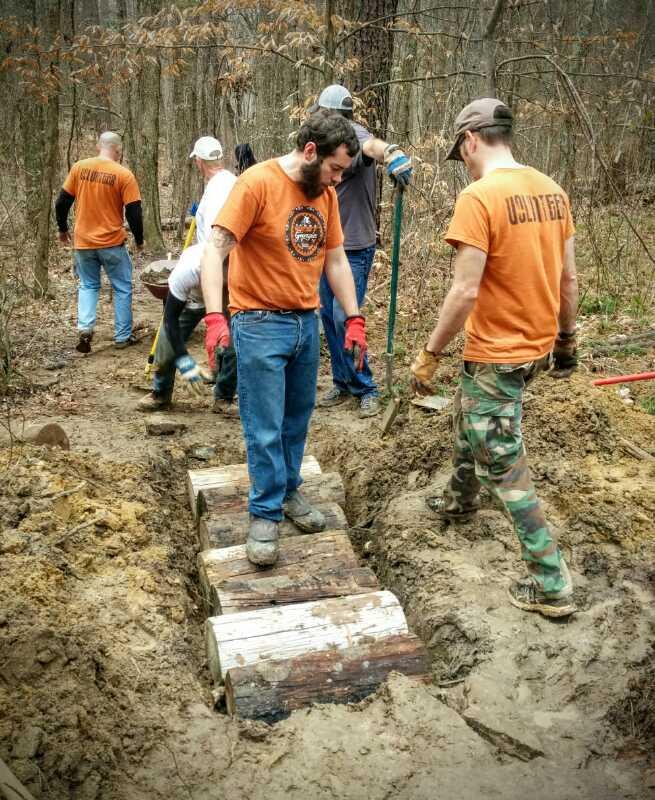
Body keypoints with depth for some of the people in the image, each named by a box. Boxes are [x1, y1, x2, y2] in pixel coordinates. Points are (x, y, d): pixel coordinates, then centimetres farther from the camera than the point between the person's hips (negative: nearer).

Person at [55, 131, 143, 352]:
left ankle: (85, 328, -1)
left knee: (88, 286, 18)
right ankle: (123, 336, 15)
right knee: (122, 288, 12)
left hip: (83, 242, 3)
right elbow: (134, 213, -9)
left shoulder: (79, 168, 0)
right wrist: (139, 240, 6)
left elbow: (61, 203, 4)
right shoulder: (124, 175, -10)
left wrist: (62, 229, 19)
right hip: (112, 243, -3)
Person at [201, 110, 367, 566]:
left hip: (307, 323, 6)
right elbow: (215, 250, -19)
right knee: (265, 428, 0)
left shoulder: (326, 194, 6)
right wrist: (215, 316, -31)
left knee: (298, 419, 15)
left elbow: (336, 260, 12)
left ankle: (289, 490, 33)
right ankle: (265, 513, 13)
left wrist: (354, 318, 6)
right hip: (260, 324, -6)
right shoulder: (257, 183, -15)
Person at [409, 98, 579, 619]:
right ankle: (459, 501, 53)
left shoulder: (478, 197, -19)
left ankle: (552, 585, 8)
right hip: (539, 345, 8)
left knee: (504, 468, 2)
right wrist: (567, 336, 21)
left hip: (497, 353, -8)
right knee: (470, 421, 30)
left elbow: (465, 292, -23)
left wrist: (430, 355, -13)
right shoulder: (551, 189, 4)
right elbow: (569, 277, 9)